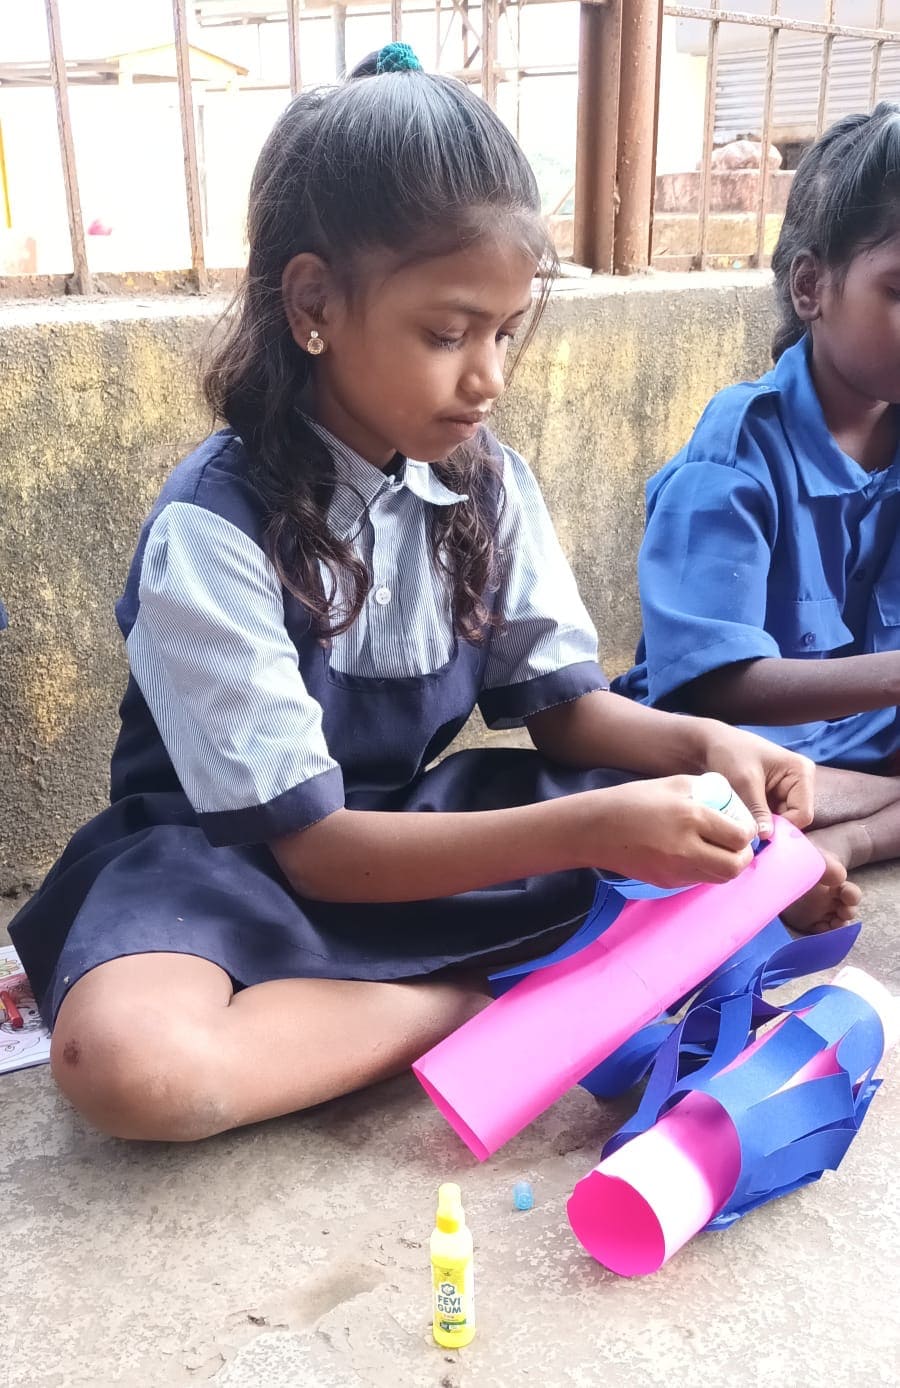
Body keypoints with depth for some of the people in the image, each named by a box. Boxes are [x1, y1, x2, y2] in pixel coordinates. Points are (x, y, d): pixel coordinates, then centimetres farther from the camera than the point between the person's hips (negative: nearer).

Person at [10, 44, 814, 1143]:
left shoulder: (489, 486, -4)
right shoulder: (212, 529, -21)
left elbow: (564, 707, 3)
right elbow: (307, 842, -22)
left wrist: (701, 743, -19)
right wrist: (591, 830, -32)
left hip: (422, 824, 5)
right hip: (229, 854, -5)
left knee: (748, 840, -7)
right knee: (126, 1061, -38)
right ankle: (489, 1003, -15)